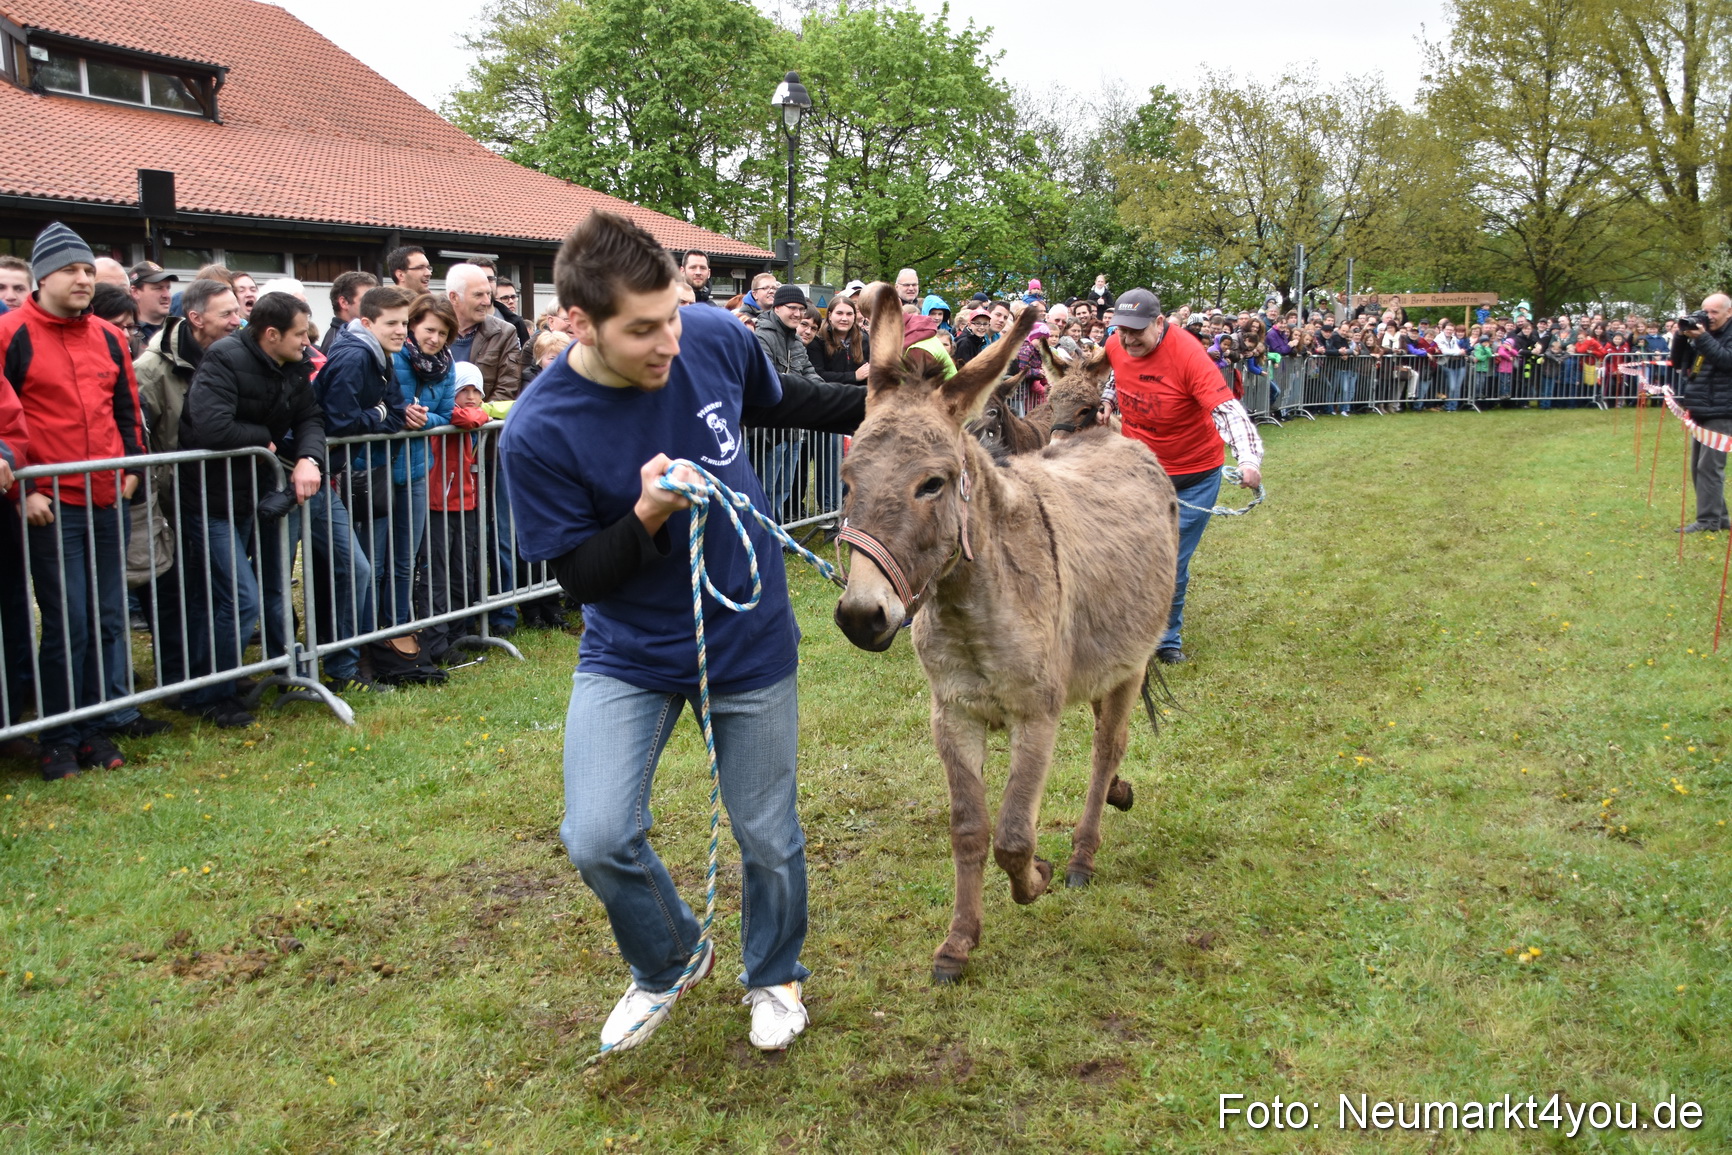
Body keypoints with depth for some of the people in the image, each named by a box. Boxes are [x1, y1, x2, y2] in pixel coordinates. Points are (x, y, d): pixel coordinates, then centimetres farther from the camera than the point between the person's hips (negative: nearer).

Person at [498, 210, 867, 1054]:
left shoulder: (715, 338, -13)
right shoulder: (538, 432, -22)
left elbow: (778, 402, 11)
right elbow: (579, 575, -14)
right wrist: (647, 516, -32)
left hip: (752, 643, 2)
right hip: (628, 658, -2)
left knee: (770, 838, 11)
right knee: (598, 839, -13)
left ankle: (774, 977, 42)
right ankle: (669, 963, 21)